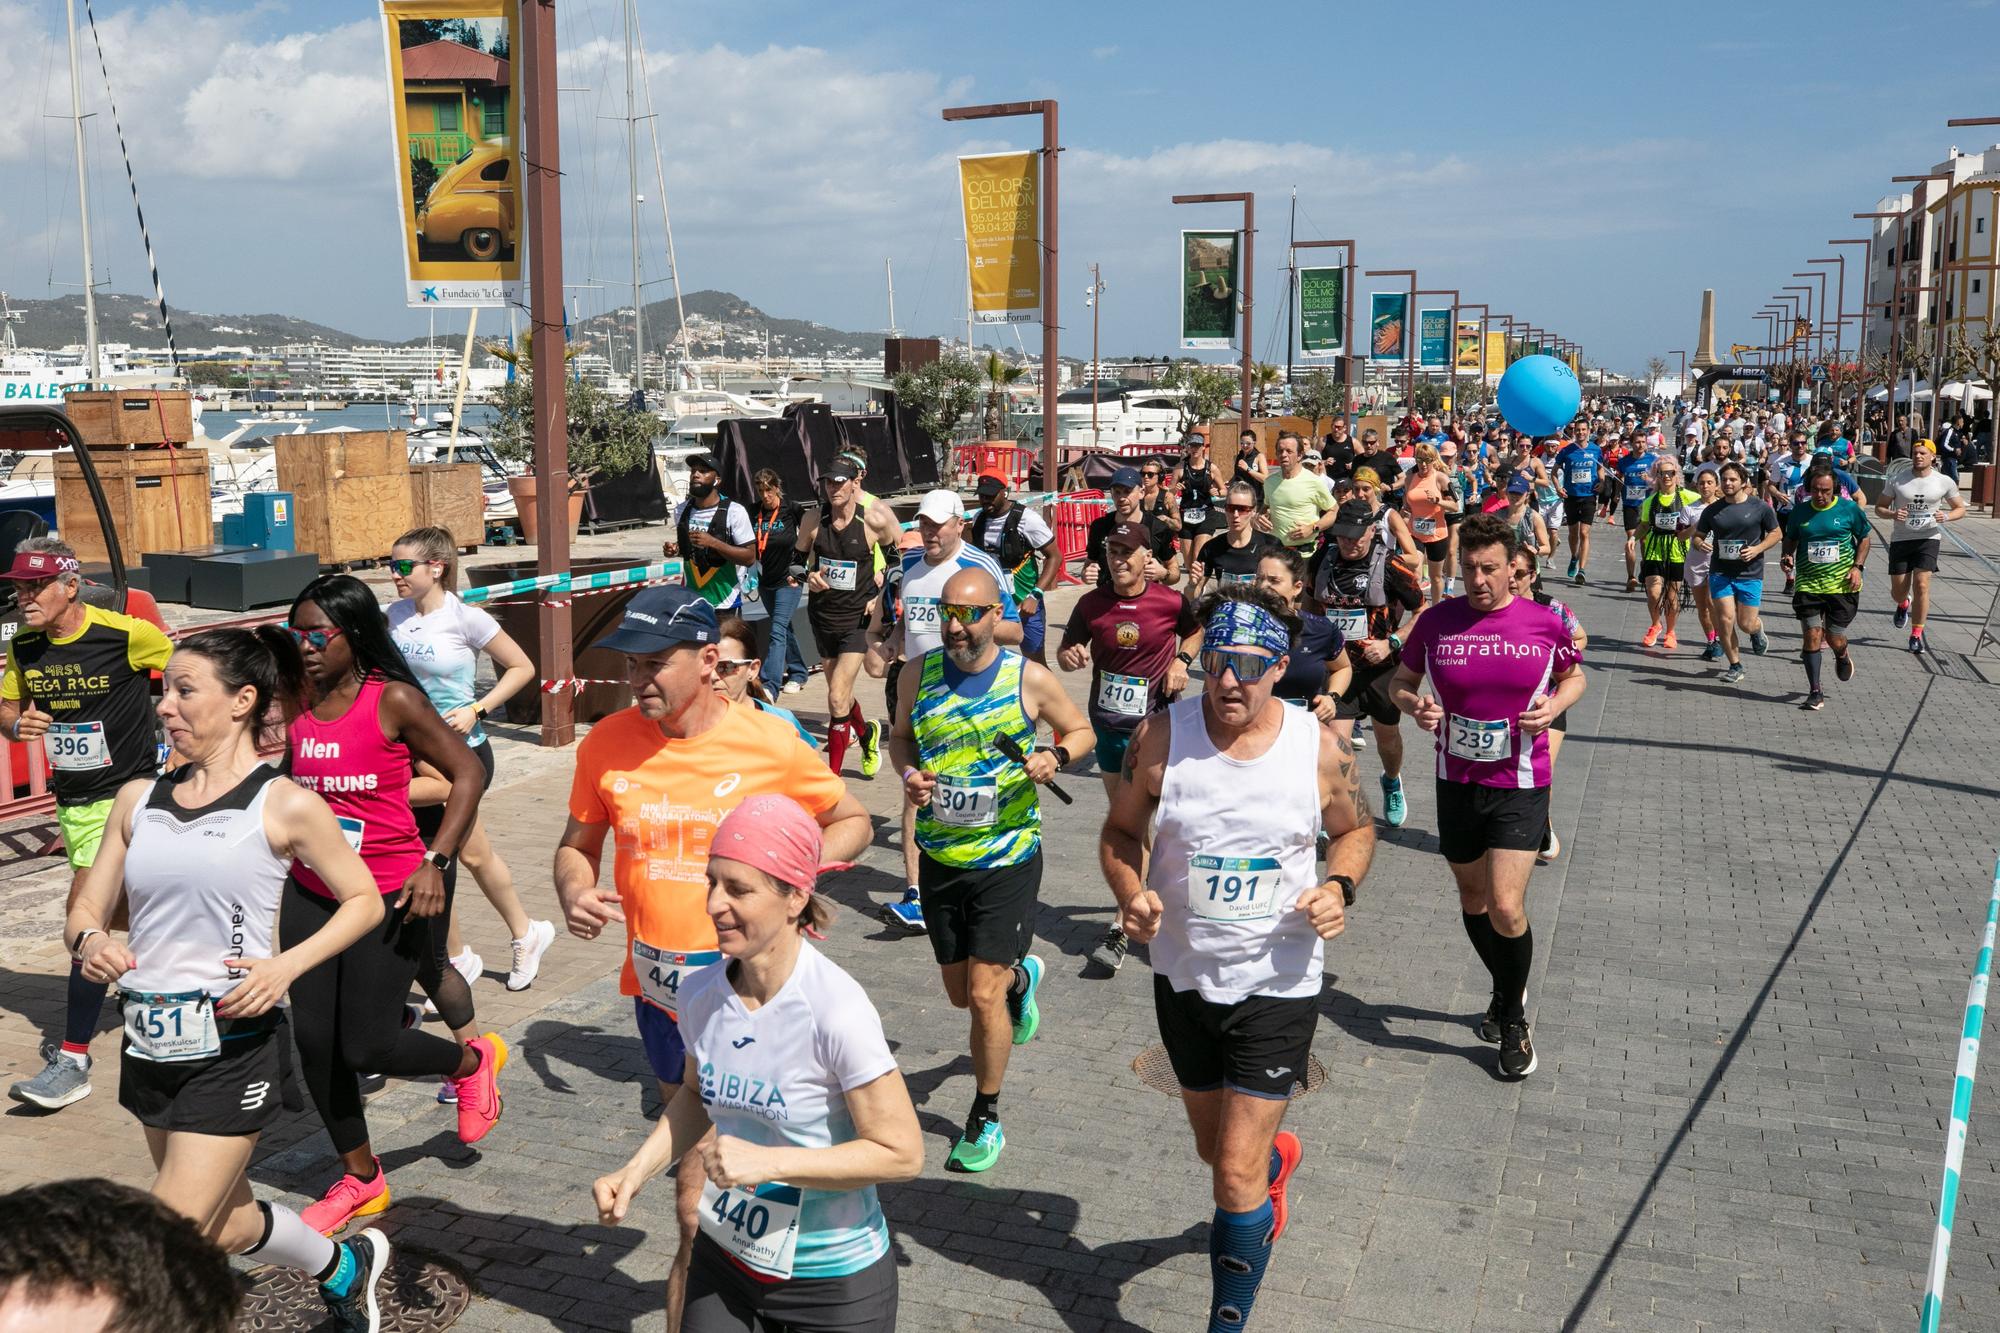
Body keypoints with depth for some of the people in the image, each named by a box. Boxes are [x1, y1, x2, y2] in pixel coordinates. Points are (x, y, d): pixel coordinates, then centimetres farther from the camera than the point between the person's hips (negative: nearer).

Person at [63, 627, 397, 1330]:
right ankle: (347, 1267, 47)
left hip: (232, 1045, -6)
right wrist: (89, 943, -15)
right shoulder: (137, 798, 6)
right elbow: (85, 913, 9)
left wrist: (286, 966, -16)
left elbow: (365, 901, -2)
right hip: (151, 1043, 6)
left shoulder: (285, 805, -8)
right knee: (227, 1225, 21)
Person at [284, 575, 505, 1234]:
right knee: (315, 1041, 7)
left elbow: (467, 774, -10)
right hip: (310, 893, 5)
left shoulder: (394, 700, -13)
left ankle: (473, 1060, 29)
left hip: (389, 894, -5)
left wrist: (434, 863, -16)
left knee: (367, 1045, -3)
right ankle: (360, 1178, 27)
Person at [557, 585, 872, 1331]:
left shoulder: (769, 744, -15)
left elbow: (851, 821, -1)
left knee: (697, 1201, 1)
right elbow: (578, 844, 8)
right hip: (656, 984, 4)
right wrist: (574, 892, -14)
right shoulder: (607, 744, -6)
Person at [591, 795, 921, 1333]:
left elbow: (901, 1152, -22)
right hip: (723, 1256, 5)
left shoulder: (837, 1011, -28)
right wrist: (637, 1170, -5)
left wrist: (769, 1161, -27)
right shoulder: (700, 993, -10)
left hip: (834, 1278, -5)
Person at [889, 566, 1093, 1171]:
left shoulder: (1031, 679, -11)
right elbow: (901, 735, 12)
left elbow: (1082, 730, 4)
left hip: (1007, 860, -4)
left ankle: (985, 1118, 16)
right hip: (939, 859, 4)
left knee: (983, 995, -6)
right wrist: (908, 774, -9)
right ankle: (1021, 976, 52)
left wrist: (1056, 754, -17)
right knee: (960, 993, 16)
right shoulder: (921, 671, -3)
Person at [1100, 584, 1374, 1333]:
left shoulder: (1320, 748, -12)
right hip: (1184, 976, 3)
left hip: (1279, 984, -3)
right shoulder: (1161, 738, -12)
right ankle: (1277, 1160, 61)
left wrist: (1339, 887, -14)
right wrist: (1131, 894, -19)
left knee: (1236, 1175, -5)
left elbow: (1355, 829, 6)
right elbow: (1121, 833, 0)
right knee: (1217, 1150, 24)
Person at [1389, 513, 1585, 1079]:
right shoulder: (1437, 621, -5)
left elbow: (1573, 676, 11)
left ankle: (1514, 1021, 13)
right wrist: (1415, 705, -14)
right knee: (1473, 898, 17)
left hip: (1521, 785, -3)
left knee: (1506, 907, -13)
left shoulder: (1544, 623, -7)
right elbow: (1400, 680, 8)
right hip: (1457, 783, 3)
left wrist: (1554, 705, -10)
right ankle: (1506, 994, 44)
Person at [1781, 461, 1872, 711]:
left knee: (1835, 638, 2)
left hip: (1842, 585, -1)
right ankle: (1815, 693, 2)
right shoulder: (1800, 511, 1)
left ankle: (1842, 657, 41)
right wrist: (1788, 556, -4)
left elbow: (1865, 537, 8)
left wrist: (1857, 566, -4)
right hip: (1808, 585, 1)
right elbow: (1790, 538, 16)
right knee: (1812, 636, -6)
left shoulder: (1849, 509, -3)